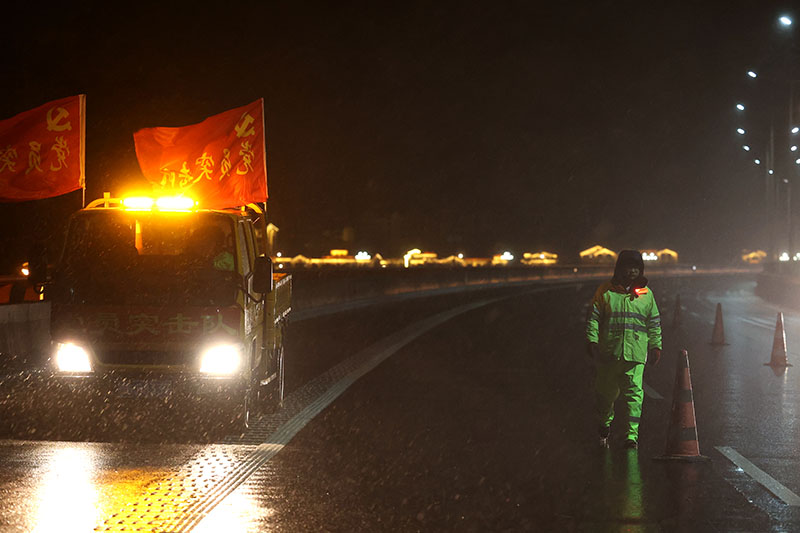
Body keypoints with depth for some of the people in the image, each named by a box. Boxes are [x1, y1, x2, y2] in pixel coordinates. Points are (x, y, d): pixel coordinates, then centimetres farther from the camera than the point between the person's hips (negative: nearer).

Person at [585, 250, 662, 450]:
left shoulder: (646, 294, 10)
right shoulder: (605, 291, 3)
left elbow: (654, 324, 16)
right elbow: (593, 318, 3)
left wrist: (655, 347, 11)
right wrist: (592, 341, -5)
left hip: (635, 353, 0)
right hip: (608, 351, 0)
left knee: (634, 392, -9)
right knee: (606, 392, 9)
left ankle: (632, 434, -10)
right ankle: (605, 424, 33)